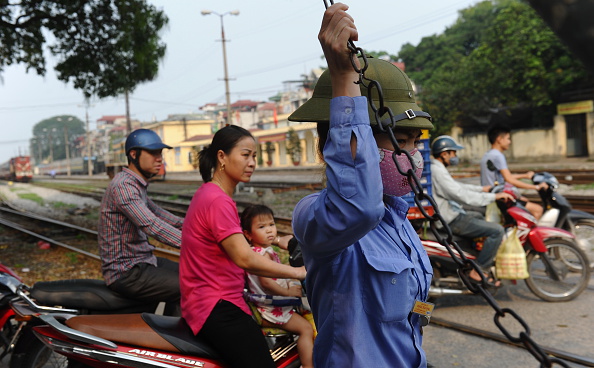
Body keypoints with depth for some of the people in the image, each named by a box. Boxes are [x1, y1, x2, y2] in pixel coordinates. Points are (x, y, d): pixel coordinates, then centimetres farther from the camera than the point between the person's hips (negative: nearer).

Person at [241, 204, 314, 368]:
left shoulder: (253, 250, 11)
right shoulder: (264, 253, -21)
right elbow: (266, 282, -30)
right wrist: (288, 292, -22)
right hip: (271, 310, -11)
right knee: (306, 328, -15)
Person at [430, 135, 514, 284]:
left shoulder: (436, 168, 11)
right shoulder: (437, 171, -22)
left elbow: (457, 186, 22)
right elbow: (462, 195, -27)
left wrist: (481, 189, 21)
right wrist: (494, 196, -22)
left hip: (449, 214, 11)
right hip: (451, 220, -11)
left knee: (480, 217, 34)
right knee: (497, 230, -15)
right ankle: (478, 271, -8)